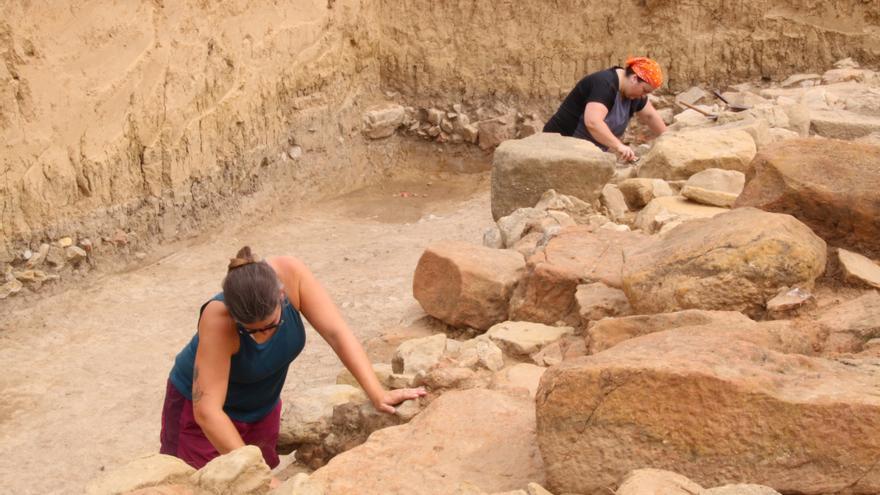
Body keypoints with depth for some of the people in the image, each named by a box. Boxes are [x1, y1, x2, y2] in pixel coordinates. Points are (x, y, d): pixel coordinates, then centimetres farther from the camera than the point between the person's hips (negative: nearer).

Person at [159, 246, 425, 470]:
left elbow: (336, 332, -27)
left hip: (262, 408, 4)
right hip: (198, 408, -4)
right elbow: (207, 409, -38)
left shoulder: (289, 273, -29)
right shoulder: (218, 319, -38)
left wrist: (378, 394, -36)